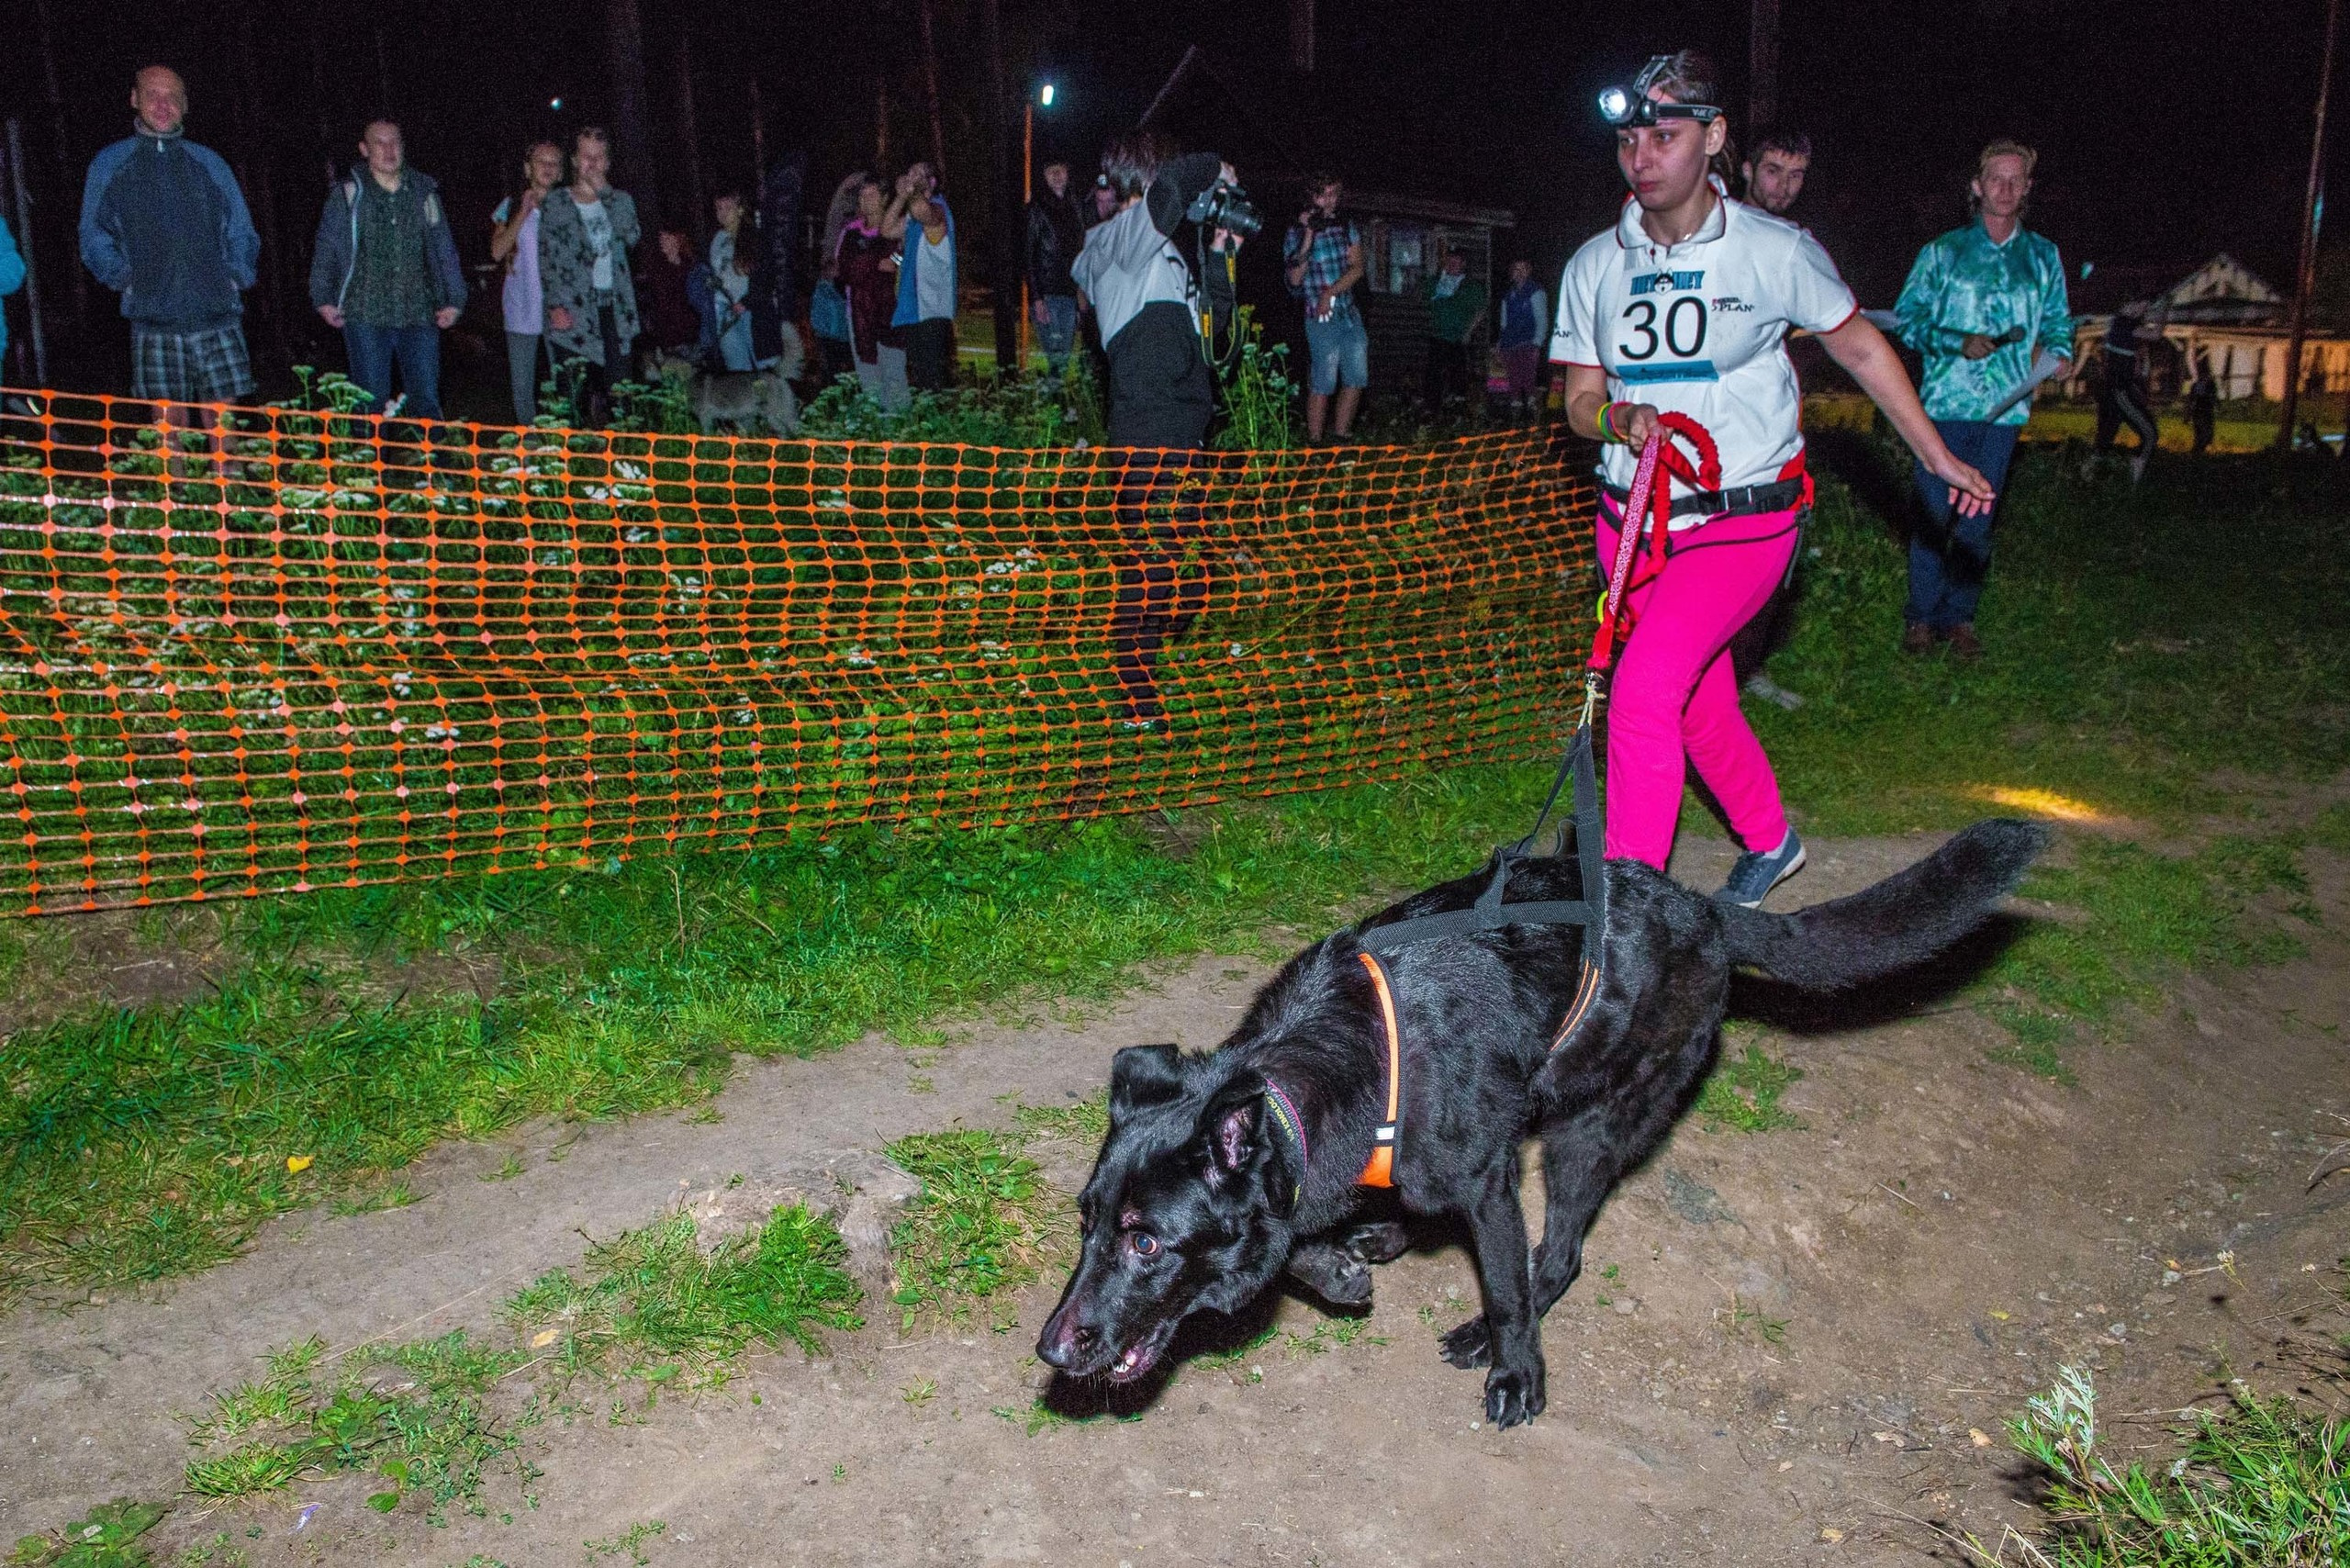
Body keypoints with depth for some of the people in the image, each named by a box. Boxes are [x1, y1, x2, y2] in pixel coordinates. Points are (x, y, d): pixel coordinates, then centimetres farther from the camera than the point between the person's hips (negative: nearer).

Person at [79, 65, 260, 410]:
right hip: (153, 320, 0)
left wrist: (237, 276, 2)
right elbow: (94, 239, 15)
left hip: (217, 316, 1)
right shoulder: (109, 165, 13)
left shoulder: (208, 162, 16)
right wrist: (124, 279, 0)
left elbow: (242, 233, 18)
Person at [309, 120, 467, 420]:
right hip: (366, 319, -1)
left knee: (426, 401, 1)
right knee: (372, 404, 2)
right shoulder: (348, 193, 4)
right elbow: (326, 248, 8)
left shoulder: (424, 193, 11)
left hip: (419, 316, 2)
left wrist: (454, 300, 8)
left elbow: (444, 248, 14)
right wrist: (323, 299, 2)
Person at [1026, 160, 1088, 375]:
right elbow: (1030, 256, -6)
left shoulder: (1074, 208, 15)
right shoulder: (1037, 209, -1)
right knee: (1055, 355, -12)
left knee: (1066, 354, 5)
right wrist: (1036, 298, -14)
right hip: (1046, 292, -5)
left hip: (1070, 292, 5)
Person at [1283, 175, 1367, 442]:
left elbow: (1357, 268, 1)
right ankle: (1314, 442, -3)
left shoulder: (1347, 227, 9)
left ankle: (1340, 437, 15)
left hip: (1350, 313, 5)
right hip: (1322, 319, -5)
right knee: (1323, 384, -8)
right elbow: (1295, 279, -11)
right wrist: (1307, 238, -17)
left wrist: (1331, 292, -12)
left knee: (1356, 379, 6)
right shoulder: (1296, 233, -3)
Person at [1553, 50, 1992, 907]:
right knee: (1701, 703, 15)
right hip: (1634, 520, 5)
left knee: (1645, 686, -22)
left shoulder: (1777, 251, -7)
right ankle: (1771, 842, 40)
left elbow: (1861, 348, 6)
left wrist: (1938, 458, 12)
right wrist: (1617, 419, -16)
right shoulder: (1594, 266, 3)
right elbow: (1580, 396, 8)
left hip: (1743, 520, -5)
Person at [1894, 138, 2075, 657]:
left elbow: (2058, 321, 19)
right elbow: (1906, 316, 2)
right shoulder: (1943, 252, 4)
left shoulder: (2043, 256, 12)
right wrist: (1959, 342, -12)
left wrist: (2057, 352, -3)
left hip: (2005, 406, 2)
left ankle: (1959, 617, 15)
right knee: (1933, 512, -3)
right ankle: (1922, 618, 8)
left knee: (1978, 518, 6)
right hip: (1946, 401, -2)